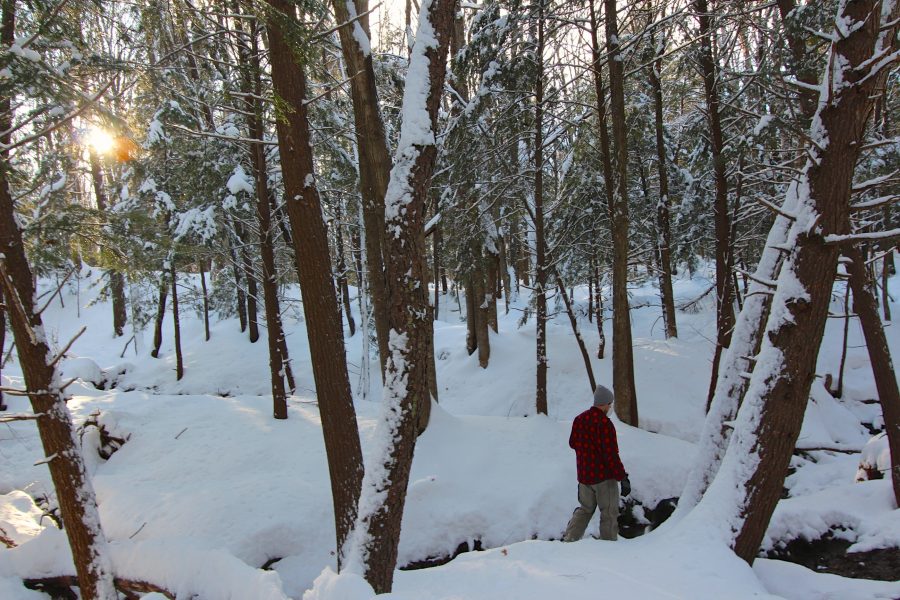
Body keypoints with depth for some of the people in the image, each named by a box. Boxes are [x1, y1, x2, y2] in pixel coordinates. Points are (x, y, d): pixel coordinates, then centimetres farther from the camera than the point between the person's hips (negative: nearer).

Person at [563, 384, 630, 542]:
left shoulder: (578, 419, 2)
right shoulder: (605, 423, -19)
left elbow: (572, 443, 15)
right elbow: (611, 454, -21)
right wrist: (623, 478, -15)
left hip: (583, 476, 7)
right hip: (604, 476, -6)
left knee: (585, 509, 20)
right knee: (609, 514, 8)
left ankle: (570, 539, 10)